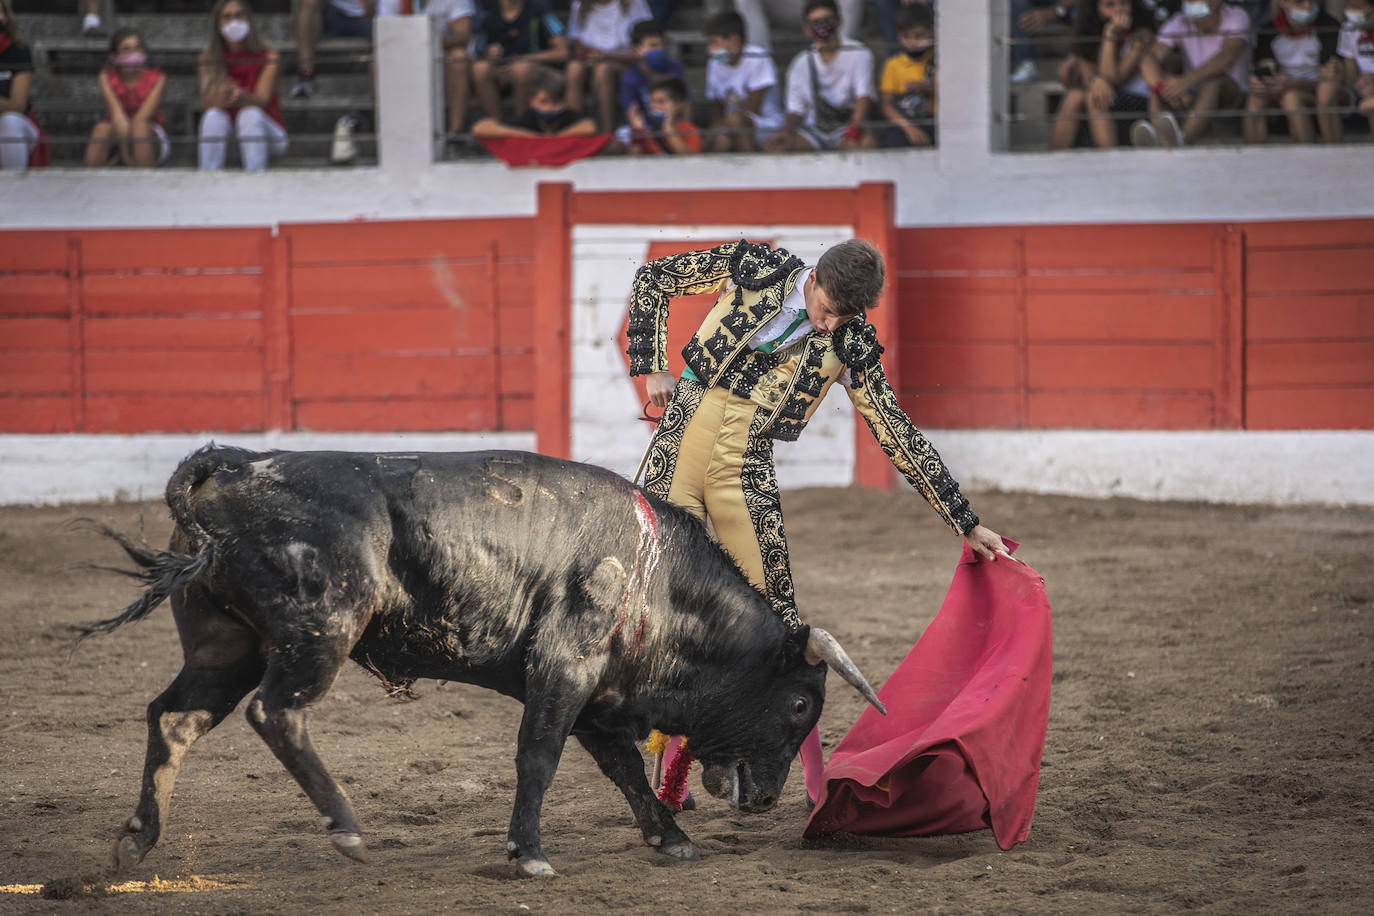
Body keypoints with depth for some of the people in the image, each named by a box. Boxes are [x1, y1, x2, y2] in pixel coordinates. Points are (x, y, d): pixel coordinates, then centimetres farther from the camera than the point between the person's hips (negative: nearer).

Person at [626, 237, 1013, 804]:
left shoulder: (849, 347, -1)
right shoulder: (756, 269, -2)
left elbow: (899, 438, 4)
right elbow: (652, 280, 10)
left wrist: (966, 524, 4)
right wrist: (652, 369, 4)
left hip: (744, 471, 0)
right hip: (679, 446, 0)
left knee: (775, 615, -7)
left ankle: (817, 783, 0)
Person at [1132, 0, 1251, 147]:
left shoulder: (1236, 18, -14)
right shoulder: (1178, 24, -6)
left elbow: (1227, 56, -33)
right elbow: (1149, 58, -21)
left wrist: (1188, 80, -50)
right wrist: (1160, 85, -45)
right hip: (1192, 96, 4)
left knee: (1214, 78, -36)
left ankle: (1182, 140, -63)